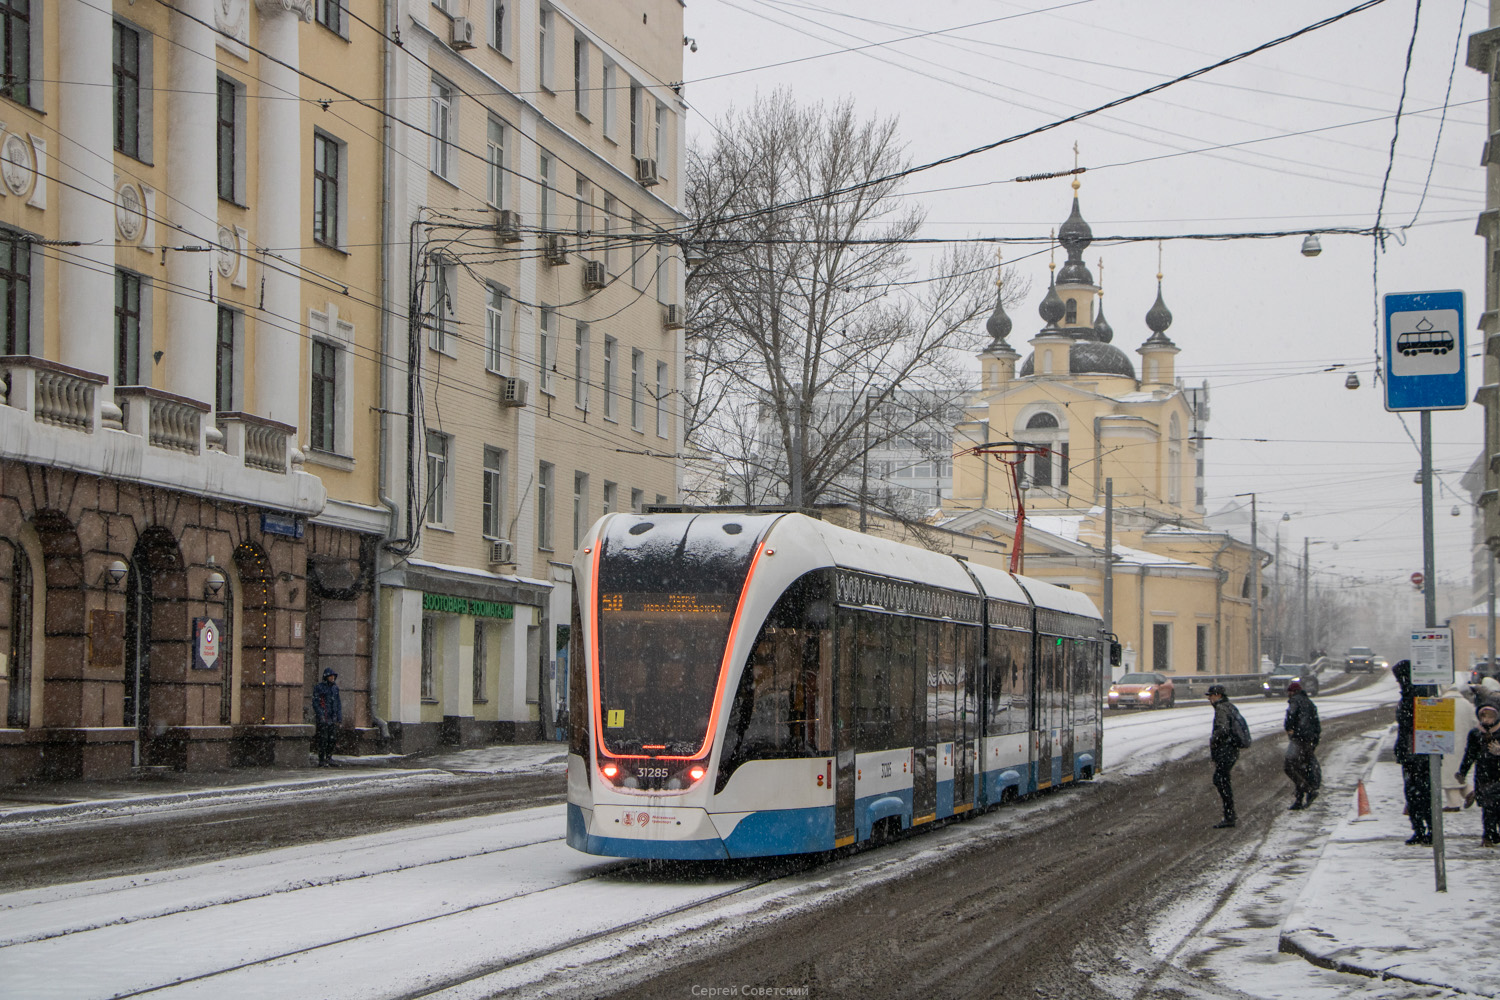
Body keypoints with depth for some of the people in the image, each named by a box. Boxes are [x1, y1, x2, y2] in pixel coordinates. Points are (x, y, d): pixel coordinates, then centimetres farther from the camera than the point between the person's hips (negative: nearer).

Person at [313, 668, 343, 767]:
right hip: (322, 718, -6)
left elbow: (338, 703, 18)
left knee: (332, 739, 5)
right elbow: (315, 703, -9)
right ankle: (321, 760, -3)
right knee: (323, 740, -7)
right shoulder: (319, 688, -5)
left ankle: (329, 759, 14)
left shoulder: (335, 688, 14)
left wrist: (339, 717, 11)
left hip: (333, 718, 6)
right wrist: (320, 716, -17)